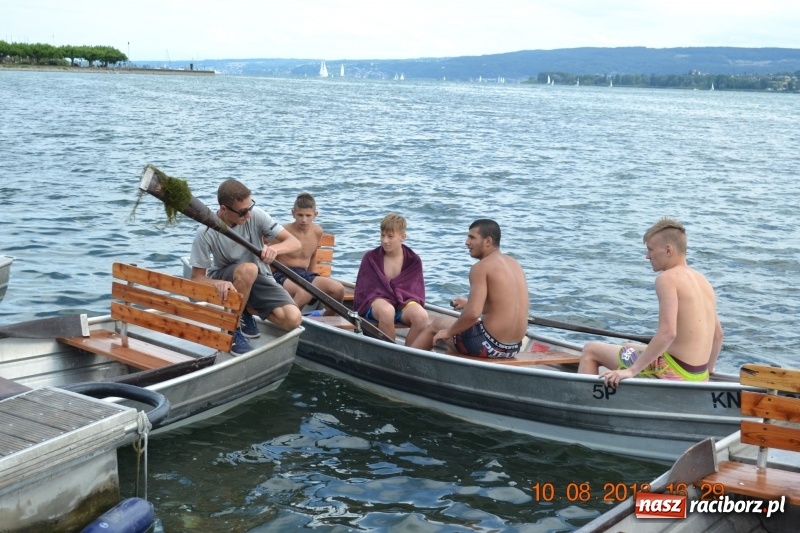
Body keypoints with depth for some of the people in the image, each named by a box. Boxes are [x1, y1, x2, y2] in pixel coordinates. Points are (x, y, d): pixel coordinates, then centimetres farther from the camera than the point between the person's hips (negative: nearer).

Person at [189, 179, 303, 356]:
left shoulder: (256, 216, -17)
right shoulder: (206, 233, -21)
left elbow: (295, 243, -16)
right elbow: (197, 278, -17)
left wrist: (275, 248, -39)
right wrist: (218, 284, -41)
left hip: (258, 280, 3)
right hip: (224, 280, -2)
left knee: (293, 319, -22)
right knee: (248, 269, -39)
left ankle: (248, 310, 8)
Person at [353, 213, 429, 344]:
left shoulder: (413, 261, 7)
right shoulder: (370, 258, 4)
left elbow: (415, 291, 9)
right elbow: (364, 290, 3)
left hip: (403, 303, 2)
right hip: (376, 301, -2)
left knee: (422, 316, -32)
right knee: (387, 311, -39)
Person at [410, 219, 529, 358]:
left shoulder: (481, 267, -15)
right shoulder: (515, 264, 9)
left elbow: (473, 314, -24)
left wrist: (448, 332, -7)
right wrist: (470, 304, 26)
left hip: (491, 345, -8)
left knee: (436, 325, 17)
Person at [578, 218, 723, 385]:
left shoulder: (667, 278, -15)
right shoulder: (702, 280, 10)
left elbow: (668, 333, -26)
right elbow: (718, 334, 17)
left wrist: (632, 370, -23)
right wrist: (707, 368, 31)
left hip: (671, 373, -9)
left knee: (590, 350, 4)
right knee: (628, 348, 33)